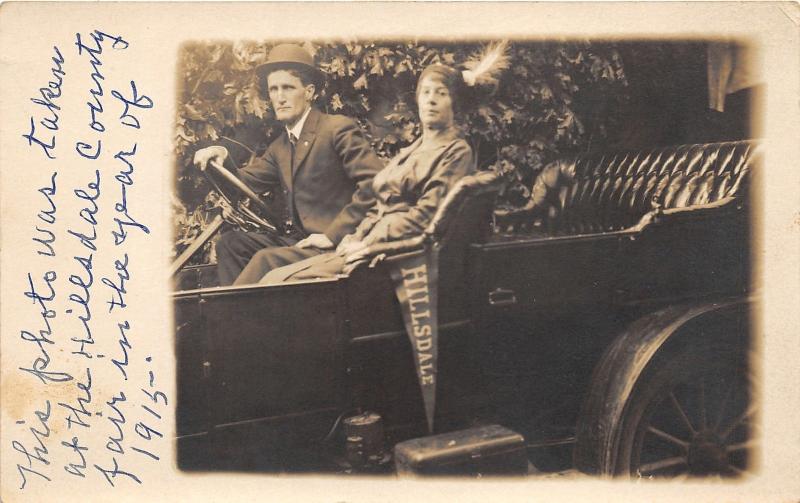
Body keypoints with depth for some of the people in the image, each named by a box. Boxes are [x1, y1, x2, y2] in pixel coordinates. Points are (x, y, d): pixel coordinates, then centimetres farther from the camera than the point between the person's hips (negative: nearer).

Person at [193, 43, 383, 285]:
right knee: (230, 243, 2)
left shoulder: (338, 129, -11)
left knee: (267, 259, -27)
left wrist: (333, 234, -21)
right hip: (299, 239, 9)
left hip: (336, 245, -8)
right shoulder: (280, 146, 17)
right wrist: (220, 159, -4)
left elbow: (378, 183, -21)